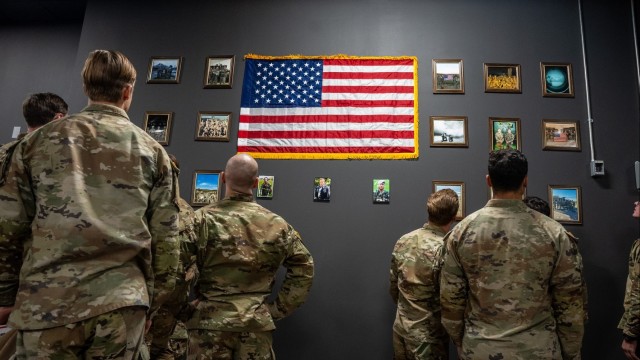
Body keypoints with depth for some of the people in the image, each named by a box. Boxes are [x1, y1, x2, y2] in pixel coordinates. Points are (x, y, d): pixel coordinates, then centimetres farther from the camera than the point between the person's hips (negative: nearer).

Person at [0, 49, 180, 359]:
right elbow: (165, 237, 4)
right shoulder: (152, 151, 6)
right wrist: (153, 301, 13)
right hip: (121, 303, 0)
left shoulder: (39, 140, 7)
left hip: (47, 302, 0)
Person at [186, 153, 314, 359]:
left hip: (209, 320, -2)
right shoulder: (277, 224, 2)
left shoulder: (202, 219, -8)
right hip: (256, 322, 2)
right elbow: (303, 267, 8)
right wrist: (280, 308, 11)